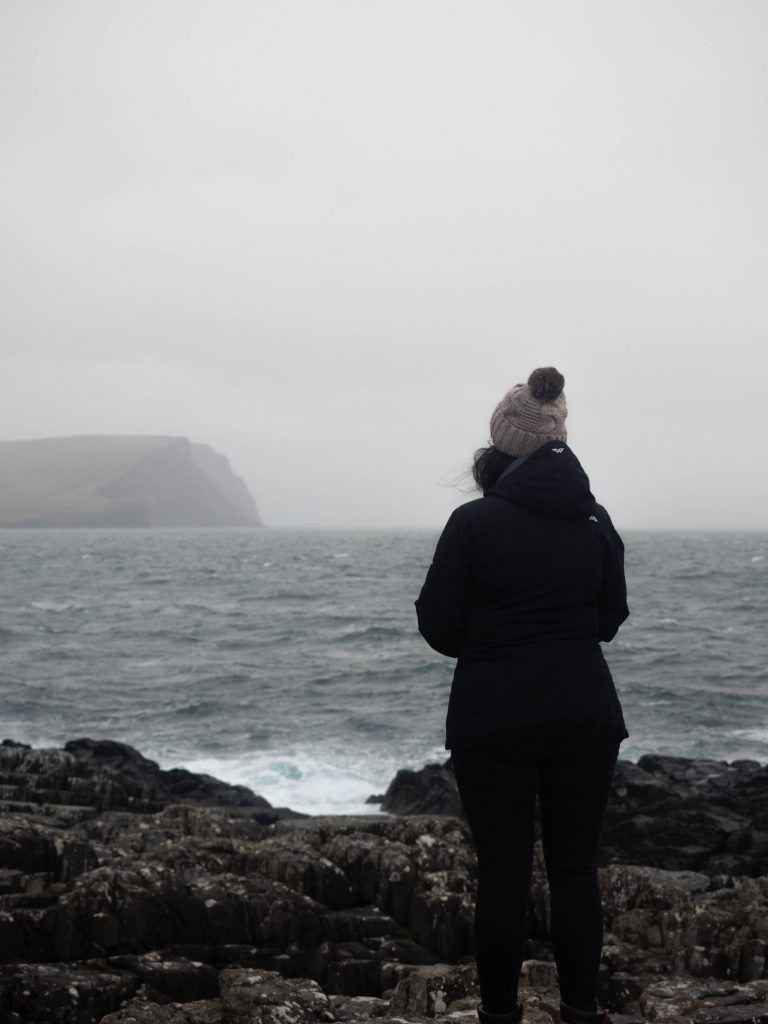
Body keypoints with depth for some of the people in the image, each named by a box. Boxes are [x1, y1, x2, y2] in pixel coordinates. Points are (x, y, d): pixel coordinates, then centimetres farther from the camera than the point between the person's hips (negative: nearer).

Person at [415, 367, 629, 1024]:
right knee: (576, 867, 10)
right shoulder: (596, 521, 3)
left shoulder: (475, 522, -10)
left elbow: (438, 626, -6)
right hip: (586, 716, 3)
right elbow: (611, 618, 12)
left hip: (494, 719, -3)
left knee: (504, 872, 4)